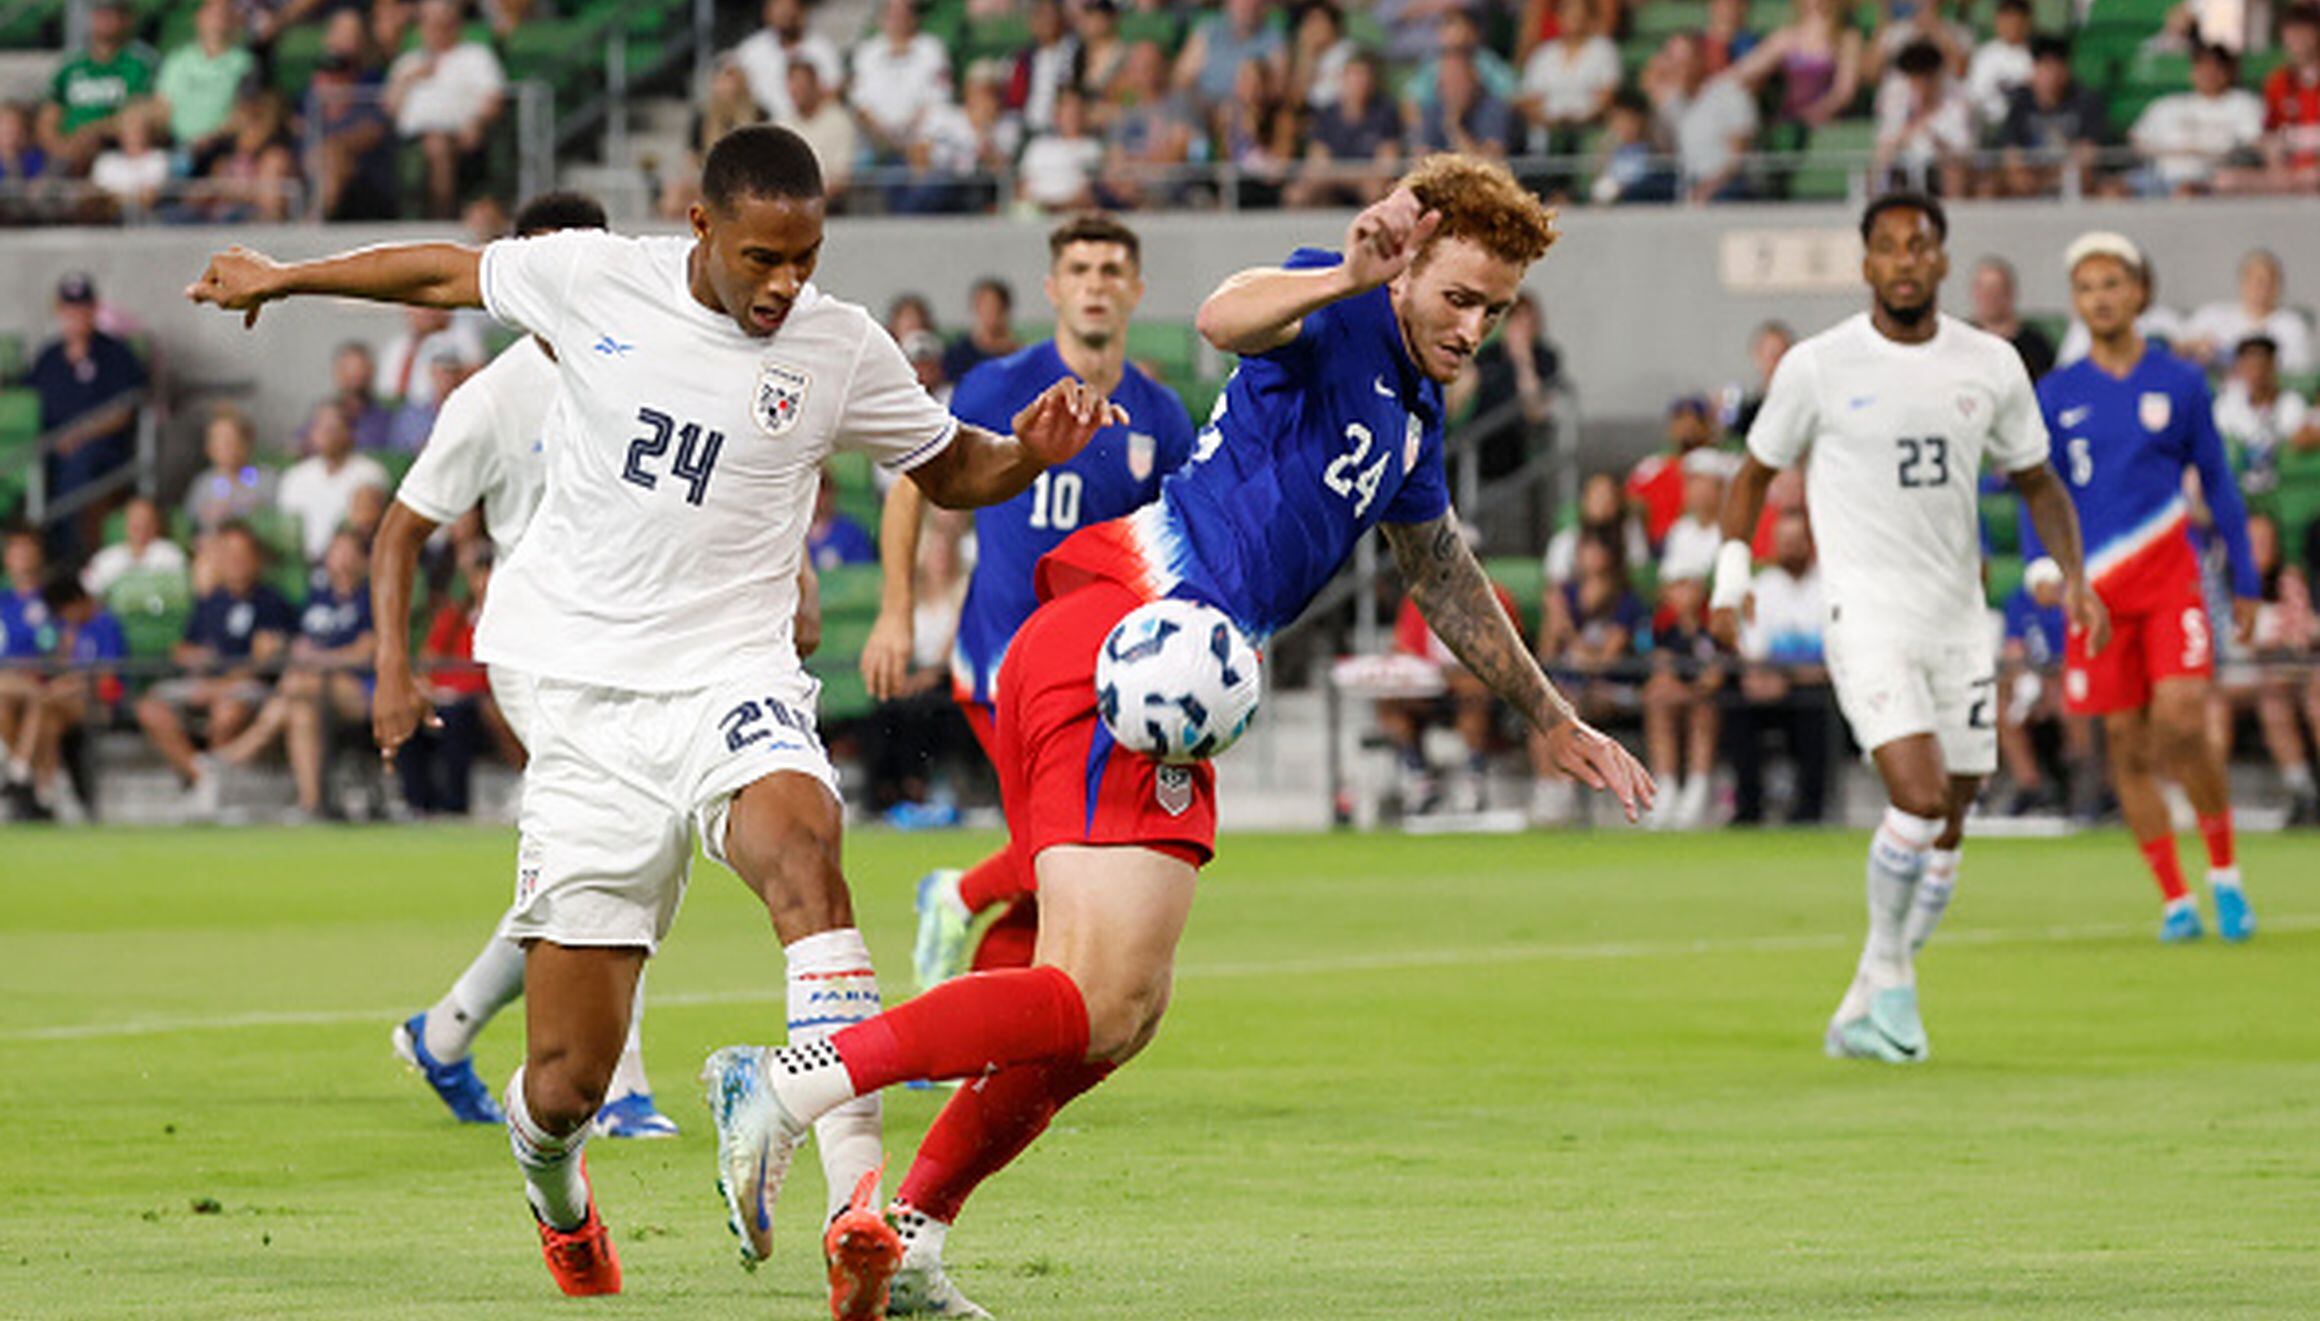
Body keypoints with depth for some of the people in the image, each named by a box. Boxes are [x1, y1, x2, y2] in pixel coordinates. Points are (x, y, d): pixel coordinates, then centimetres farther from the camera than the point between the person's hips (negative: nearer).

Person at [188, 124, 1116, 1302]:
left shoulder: (843, 350, 0)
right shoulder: (592, 280, -1)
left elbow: (951, 472, 16)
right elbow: (450, 273, 18)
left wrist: (1030, 453, -7)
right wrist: (283, 279, 30)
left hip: (732, 680, 0)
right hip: (586, 705, 0)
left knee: (801, 849, -37)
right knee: (567, 1085, -3)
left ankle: (858, 1197, -45)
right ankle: (554, 1187, 37)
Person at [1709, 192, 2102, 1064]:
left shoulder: (1991, 366, 5)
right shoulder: (1817, 367, -4)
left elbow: (2035, 480, 15)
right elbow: (1755, 473, 8)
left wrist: (2072, 574, 2)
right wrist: (1731, 578, 0)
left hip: (1959, 617, 4)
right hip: (1866, 614, -4)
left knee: (1946, 831, 5)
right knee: (1920, 797, -21)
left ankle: (1867, 1009, 19)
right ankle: (1889, 969, 0)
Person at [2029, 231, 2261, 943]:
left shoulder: (2180, 383, 4)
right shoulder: (2056, 395, 6)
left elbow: (2218, 484, 10)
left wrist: (2245, 583, 9)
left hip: (2170, 578, -2)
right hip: (2095, 587, 2)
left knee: (2182, 724, -17)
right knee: (2127, 746, 0)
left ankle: (2224, 874, 2)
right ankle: (2174, 899, 9)